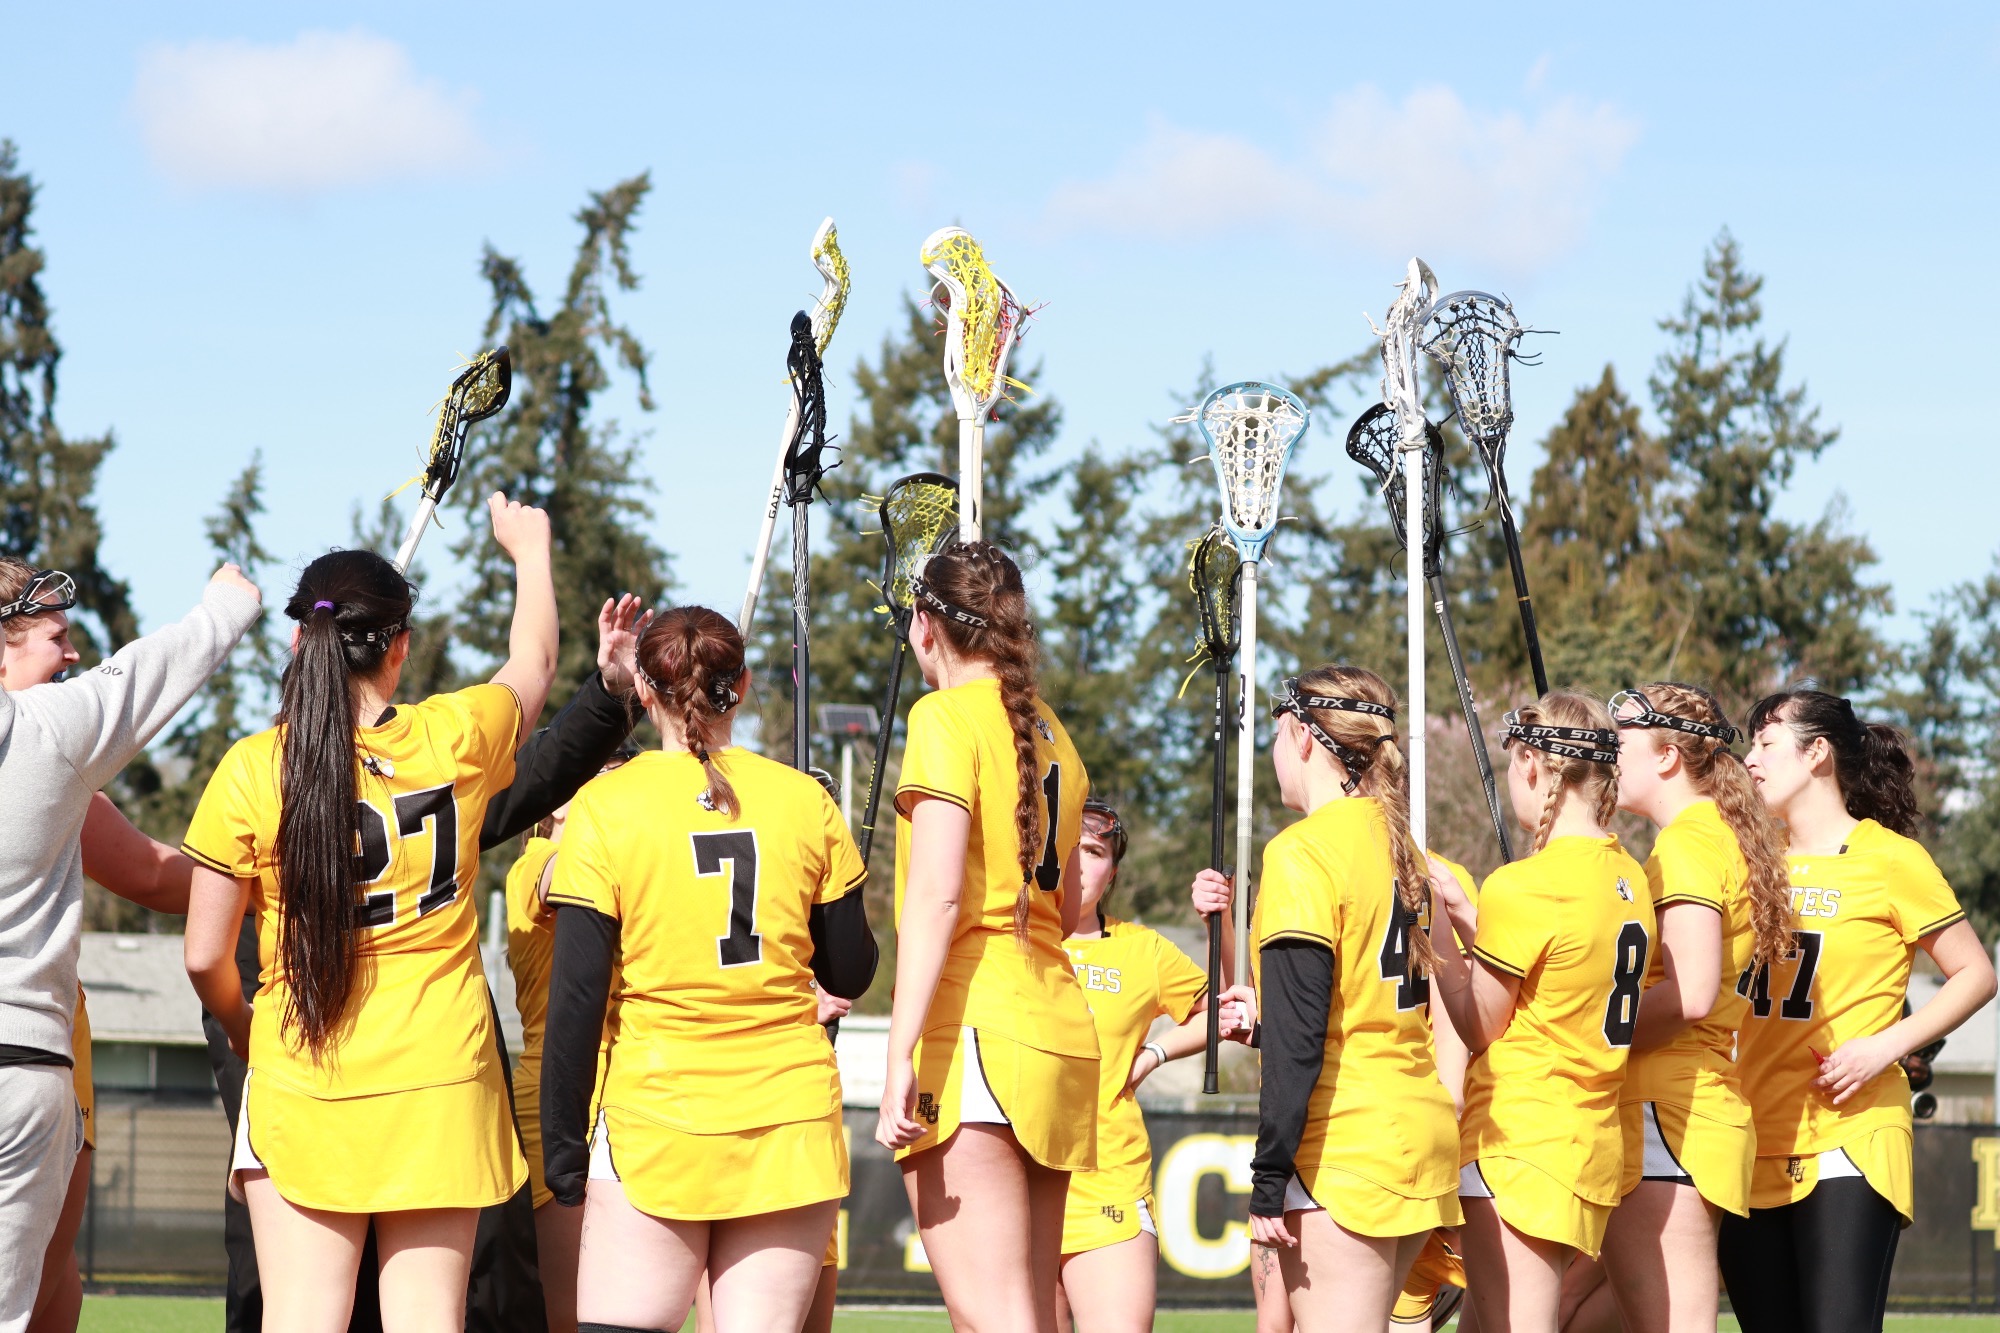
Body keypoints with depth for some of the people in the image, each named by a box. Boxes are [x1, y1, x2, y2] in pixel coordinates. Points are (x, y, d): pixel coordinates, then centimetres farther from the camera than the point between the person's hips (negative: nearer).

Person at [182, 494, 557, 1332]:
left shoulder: (252, 771, -7)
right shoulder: (455, 738, -3)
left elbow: (205, 956, -4)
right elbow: (534, 662, 21)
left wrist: (243, 1028, 17)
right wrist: (531, 551, 39)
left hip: (303, 1084, -1)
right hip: (442, 1080, 1)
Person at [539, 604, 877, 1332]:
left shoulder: (605, 807, -5)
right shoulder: (805, 801, 2)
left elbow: (576, 995, -6)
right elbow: (850, 972, 9)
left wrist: (562, 1145, 1)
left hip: (657, 1109, -2)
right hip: (792, 1109, 3)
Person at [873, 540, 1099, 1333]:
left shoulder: (947, 717, -5)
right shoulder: (1050, 734, 18)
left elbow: (935, 896, -15)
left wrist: (901, 1054, -18)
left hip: (974, 1030, -8)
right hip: (1061, 1033, 8)